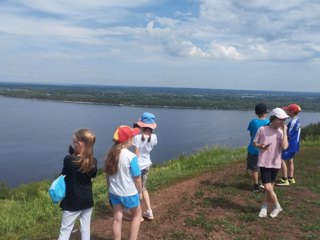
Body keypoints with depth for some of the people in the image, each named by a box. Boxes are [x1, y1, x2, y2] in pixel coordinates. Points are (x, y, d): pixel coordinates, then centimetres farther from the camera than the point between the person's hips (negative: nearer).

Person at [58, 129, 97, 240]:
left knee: (65, 230, 10)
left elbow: (64, 174, -2)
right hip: (88, 201, 4)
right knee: (86, 229, 15)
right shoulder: (93, 162, -9)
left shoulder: (69, 160, -20)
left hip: (73, 203, -4)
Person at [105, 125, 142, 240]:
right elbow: (137, 178, -16)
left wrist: (111, 188, 17)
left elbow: (108, 174, 4)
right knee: (137, 215, 19)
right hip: (129, 193, -5)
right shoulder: (131, 156, -24)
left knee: (117, 218, 15)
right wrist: (139, 191, 1)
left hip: (114, 192, 5)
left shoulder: (111, 153, -6)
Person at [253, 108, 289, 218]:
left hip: (275, 163, 2)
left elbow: (284, 147, -18)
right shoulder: (262, 129, -8)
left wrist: (284, 131, -16)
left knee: (269, 187, 12)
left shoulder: (281, 132, -3)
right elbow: (254, 143, 2)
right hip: (264, 163, -2)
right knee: (268, 188, -6)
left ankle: (264, 208, 29)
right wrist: (260, 146, -19)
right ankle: (277, 207, 17)